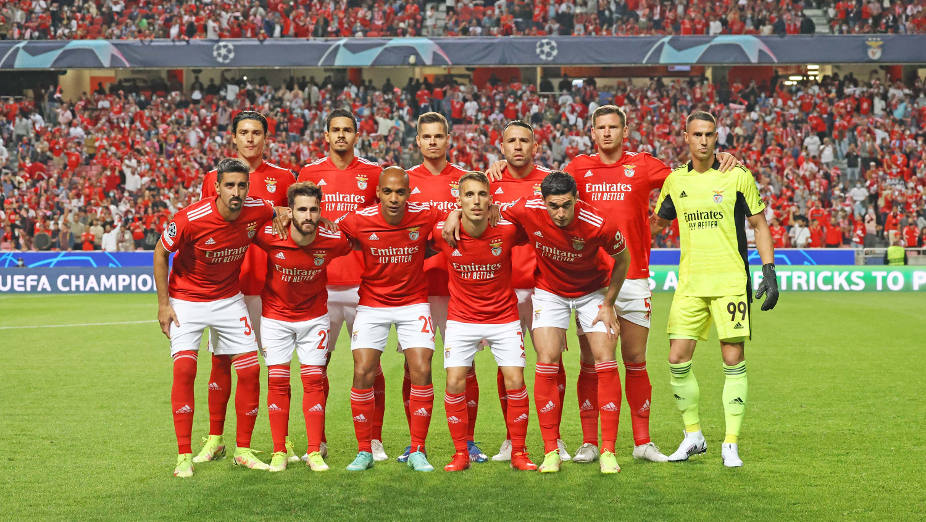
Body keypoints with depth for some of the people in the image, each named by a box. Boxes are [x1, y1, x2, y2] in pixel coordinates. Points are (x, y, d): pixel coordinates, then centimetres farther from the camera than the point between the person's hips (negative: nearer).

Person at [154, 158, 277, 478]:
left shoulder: (257, 212, -15)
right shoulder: (190, 219, -26)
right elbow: (161, 252, -9)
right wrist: (163, 303, -9)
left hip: (229, 300, 4)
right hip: (186, 300, -3)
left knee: (250, 370, -3)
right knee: (184, 369, -17)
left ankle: (243, 450, 11)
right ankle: (184, 456, -10)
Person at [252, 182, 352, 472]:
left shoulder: (333, 241, -20)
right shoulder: (269, 236, -23)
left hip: (314, 316, 1)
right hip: (275, 316, 0)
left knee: (314, 381, -1)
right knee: (277, 382, 0)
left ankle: (314, 452, 6)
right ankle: (279, 453, 8)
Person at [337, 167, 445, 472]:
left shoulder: (425, 217, -13)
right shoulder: (358, 221, -14)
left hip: (414, 302, 0)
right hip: (372, 304, 0)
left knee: (421, 371, -11)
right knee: (363, 373, -9)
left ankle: (417, 452, 1)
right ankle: (364, 451, 5)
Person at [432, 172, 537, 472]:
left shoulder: (508, 230, -15)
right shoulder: (443, 233, -13)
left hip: (504, 318, 0)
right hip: (461, 319, 0)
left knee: (515, 382, -7)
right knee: (455, 382, -8)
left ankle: (519, 453, 8)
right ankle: (461, 453, 7)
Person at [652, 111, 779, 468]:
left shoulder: (737, 177, 0)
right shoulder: (675, 180, 8)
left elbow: (760, 225, 5)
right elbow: (656, 223, 22)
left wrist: (769, 272, -3)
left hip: (731, 281, -3)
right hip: (690, 283, 3)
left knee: (733, 360, -4)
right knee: (678, 359, -3)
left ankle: (731, 444, 5)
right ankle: (693, 435, 14)